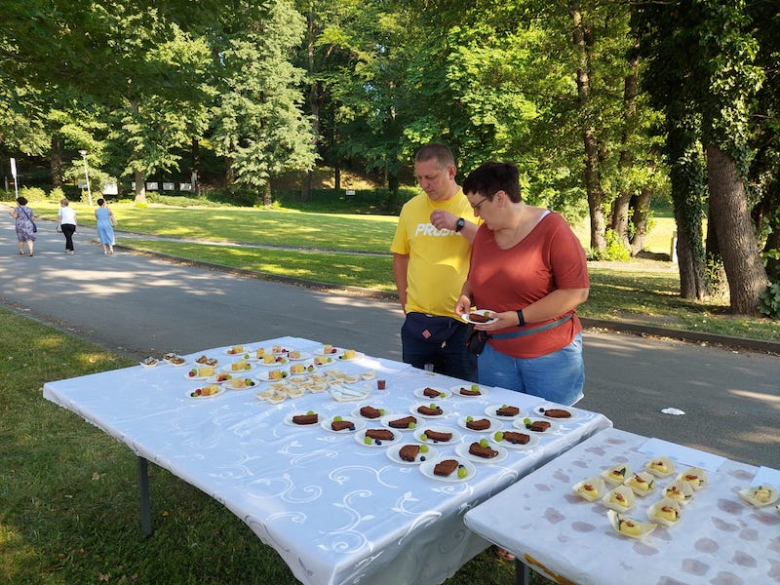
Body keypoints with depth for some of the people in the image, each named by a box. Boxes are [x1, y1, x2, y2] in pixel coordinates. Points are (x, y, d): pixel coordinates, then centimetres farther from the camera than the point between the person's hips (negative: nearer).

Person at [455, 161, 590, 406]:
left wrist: (518, 318, -21)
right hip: (496, 353, 5)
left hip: (551, 353, -4)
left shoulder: (552, 228, -12)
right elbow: (474, 279, 20)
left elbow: (577, 291, -17)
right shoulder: (484, 232, 5)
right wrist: (466, 296, -3)